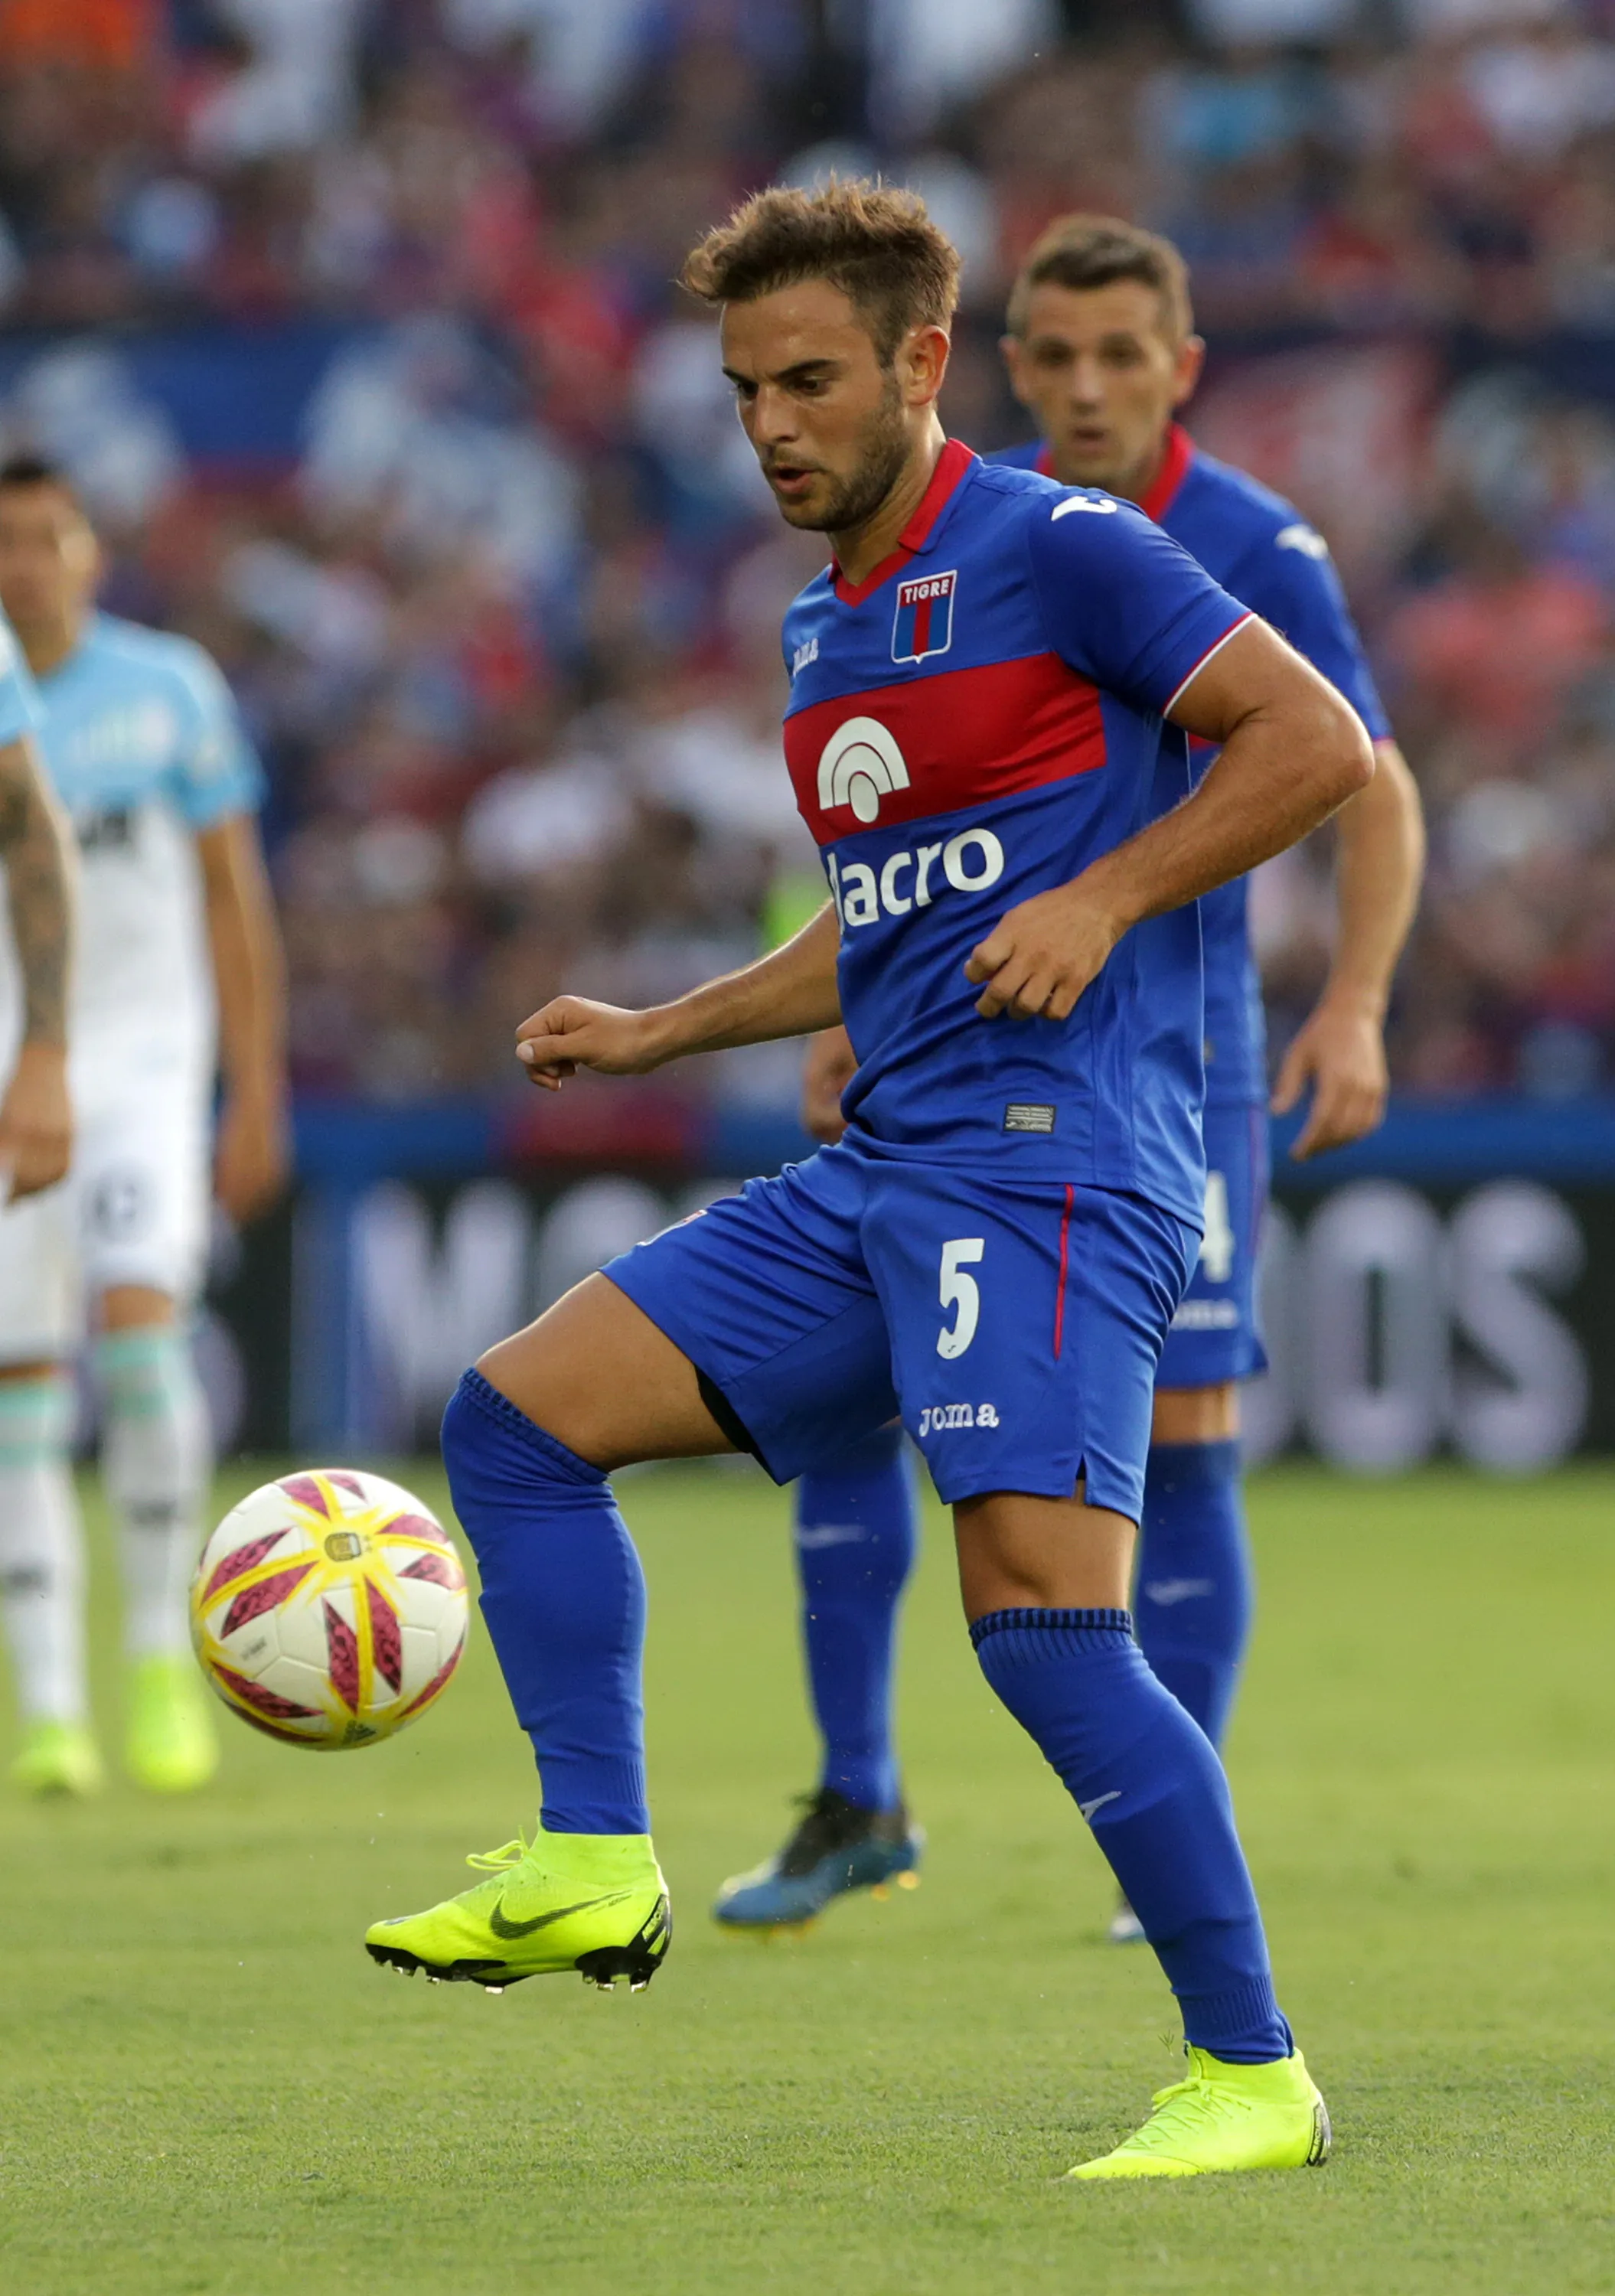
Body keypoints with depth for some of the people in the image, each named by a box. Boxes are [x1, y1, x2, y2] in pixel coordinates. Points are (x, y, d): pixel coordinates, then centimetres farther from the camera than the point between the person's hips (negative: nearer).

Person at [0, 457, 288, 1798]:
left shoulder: (170, 691, 0)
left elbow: (233, 899, 6)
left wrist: (259, 1099, 3)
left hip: (140, 1064, -1)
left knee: (138, 1326, -20)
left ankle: (162, 1657, -5)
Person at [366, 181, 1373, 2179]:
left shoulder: (1062, 555, -6)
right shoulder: (824, 628, 20)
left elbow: (1316, 742, -9)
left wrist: (1101, 901, -16)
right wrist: (656, 1035, 27)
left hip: (1054, 1160, -9)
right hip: (876, 1171, 9)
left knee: (1041, 1616, -19)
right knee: (517, 1414, 3)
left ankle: (1252, 2077, -11)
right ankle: (593, 1866, 4)